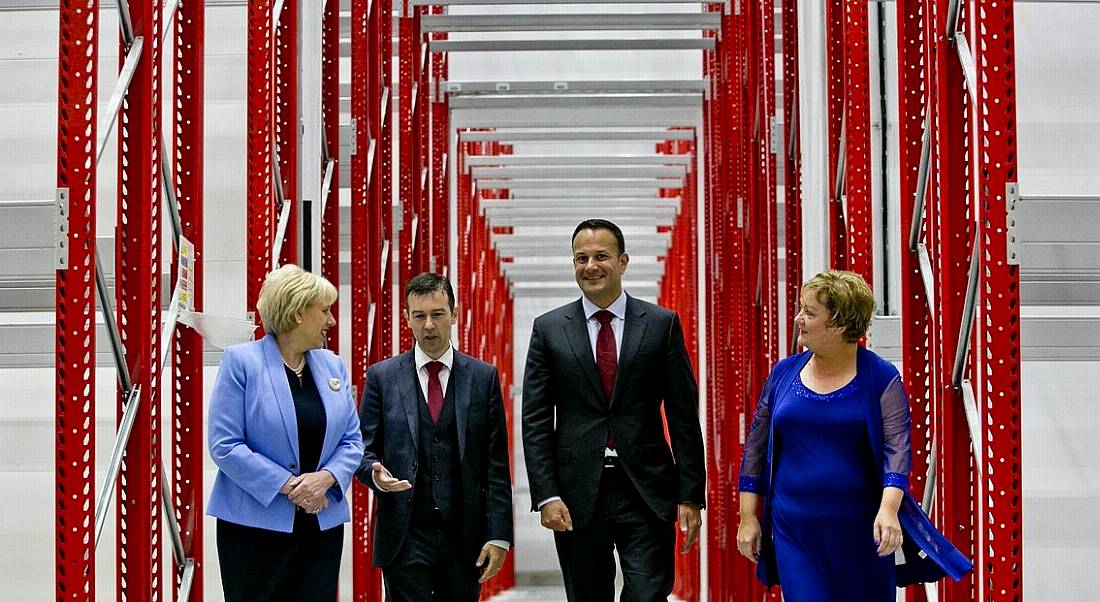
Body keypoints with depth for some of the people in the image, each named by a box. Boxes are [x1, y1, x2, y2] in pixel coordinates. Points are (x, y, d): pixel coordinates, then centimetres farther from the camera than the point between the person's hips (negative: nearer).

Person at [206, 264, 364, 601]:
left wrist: (326, 478, -11)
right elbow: (224, 446, -12)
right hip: (256, 524, -5)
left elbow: (352, 440, 9)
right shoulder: (241, 361, -7)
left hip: (322, 525, 5)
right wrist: (288, 485, -16)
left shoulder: (333, 365, 9)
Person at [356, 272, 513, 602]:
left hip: (465, 536, 1)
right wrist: (375, 473, -17)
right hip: (406, 536, -1)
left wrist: (499, 535, -2)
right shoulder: (382, 376, 5)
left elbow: (496, 463, 4)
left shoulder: (483, 376, 6)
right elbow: (364, 450, 7)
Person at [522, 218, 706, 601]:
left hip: (647, 494, -1)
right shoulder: (549, 329, 4)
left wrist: (690, 496, -2)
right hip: (578, 496, 1)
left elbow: (684, 417, 3)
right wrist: (546, 496, -7)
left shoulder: (662, 325, 3)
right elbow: (535, 422, 2)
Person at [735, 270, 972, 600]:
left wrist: (888, 509, -27)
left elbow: (896, 448, -13)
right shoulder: (784, 373, 4)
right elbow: (756, 447, 9)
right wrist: (748, 517, 6)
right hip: (794, 531, 2)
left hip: (861, 531, -2)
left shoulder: (880, 378, -5)